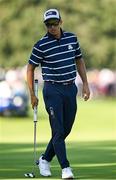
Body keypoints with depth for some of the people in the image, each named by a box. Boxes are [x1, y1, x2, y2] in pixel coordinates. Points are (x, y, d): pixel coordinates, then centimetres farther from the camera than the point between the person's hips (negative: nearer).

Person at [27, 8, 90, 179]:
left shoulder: (72, 38, 5)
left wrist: (85, 84, 10)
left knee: (66, 130, 10)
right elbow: (30, 69, 0)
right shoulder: (41, 45, -8)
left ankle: (46, 159, 26)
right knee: (58, 131, -9)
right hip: (53, 90, -5)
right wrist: (32, 95, -3)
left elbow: (79, 61, 17)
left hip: (71, 88, 5)